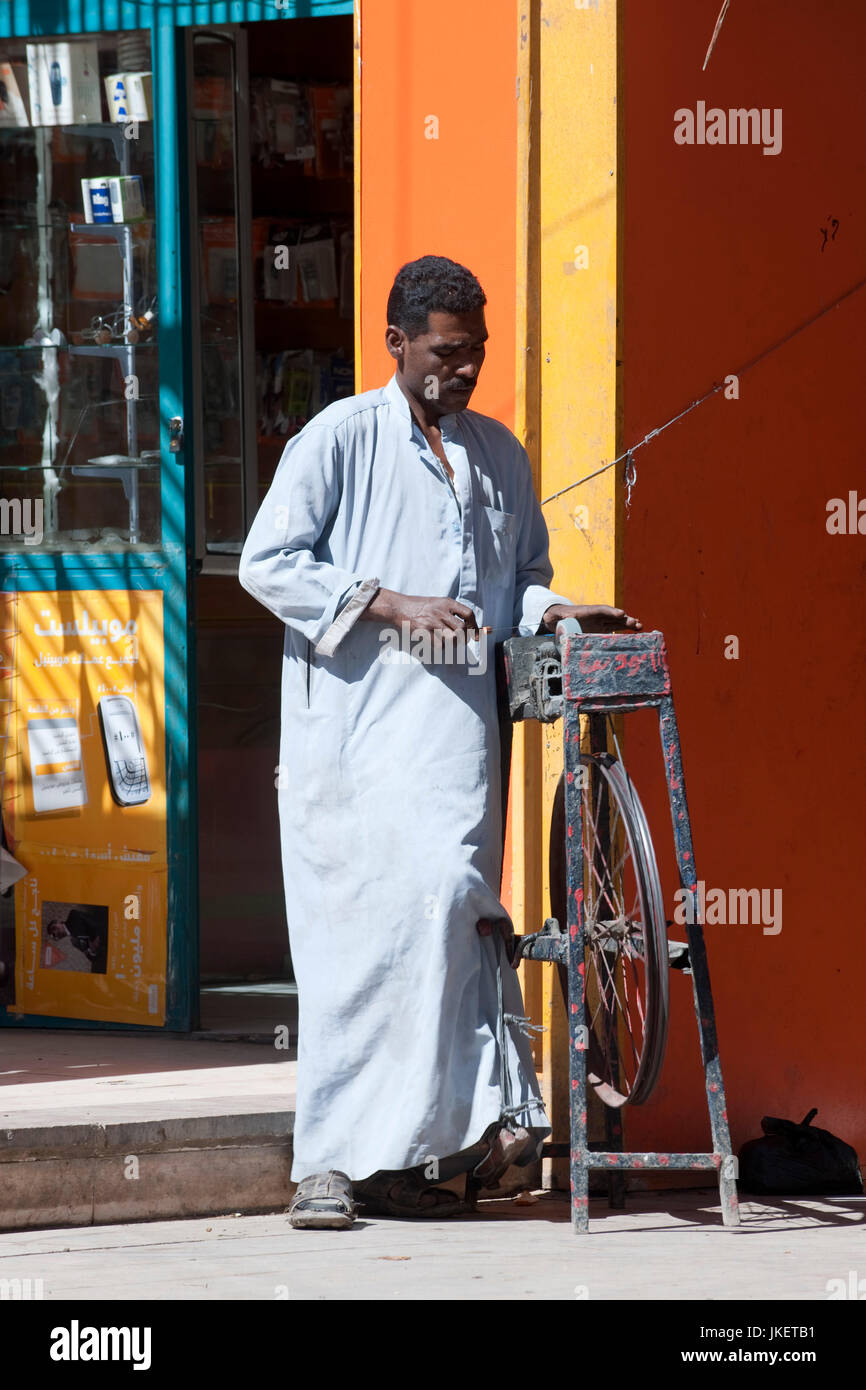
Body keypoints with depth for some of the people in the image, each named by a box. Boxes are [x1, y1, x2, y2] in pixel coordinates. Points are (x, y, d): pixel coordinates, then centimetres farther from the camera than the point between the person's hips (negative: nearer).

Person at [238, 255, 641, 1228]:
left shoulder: (501, 456, 19)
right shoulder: (342, 438, 2)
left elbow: (523, 577, 28)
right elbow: (266, 563, -4)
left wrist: (556, 617, 6)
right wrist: (391, 607, -12)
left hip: (455, 727, 4)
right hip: (356, 723, -4)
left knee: (444, 910, -8)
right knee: (362, 924, -9)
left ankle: (400, 1154, -5)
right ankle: (329, 1162, -5)